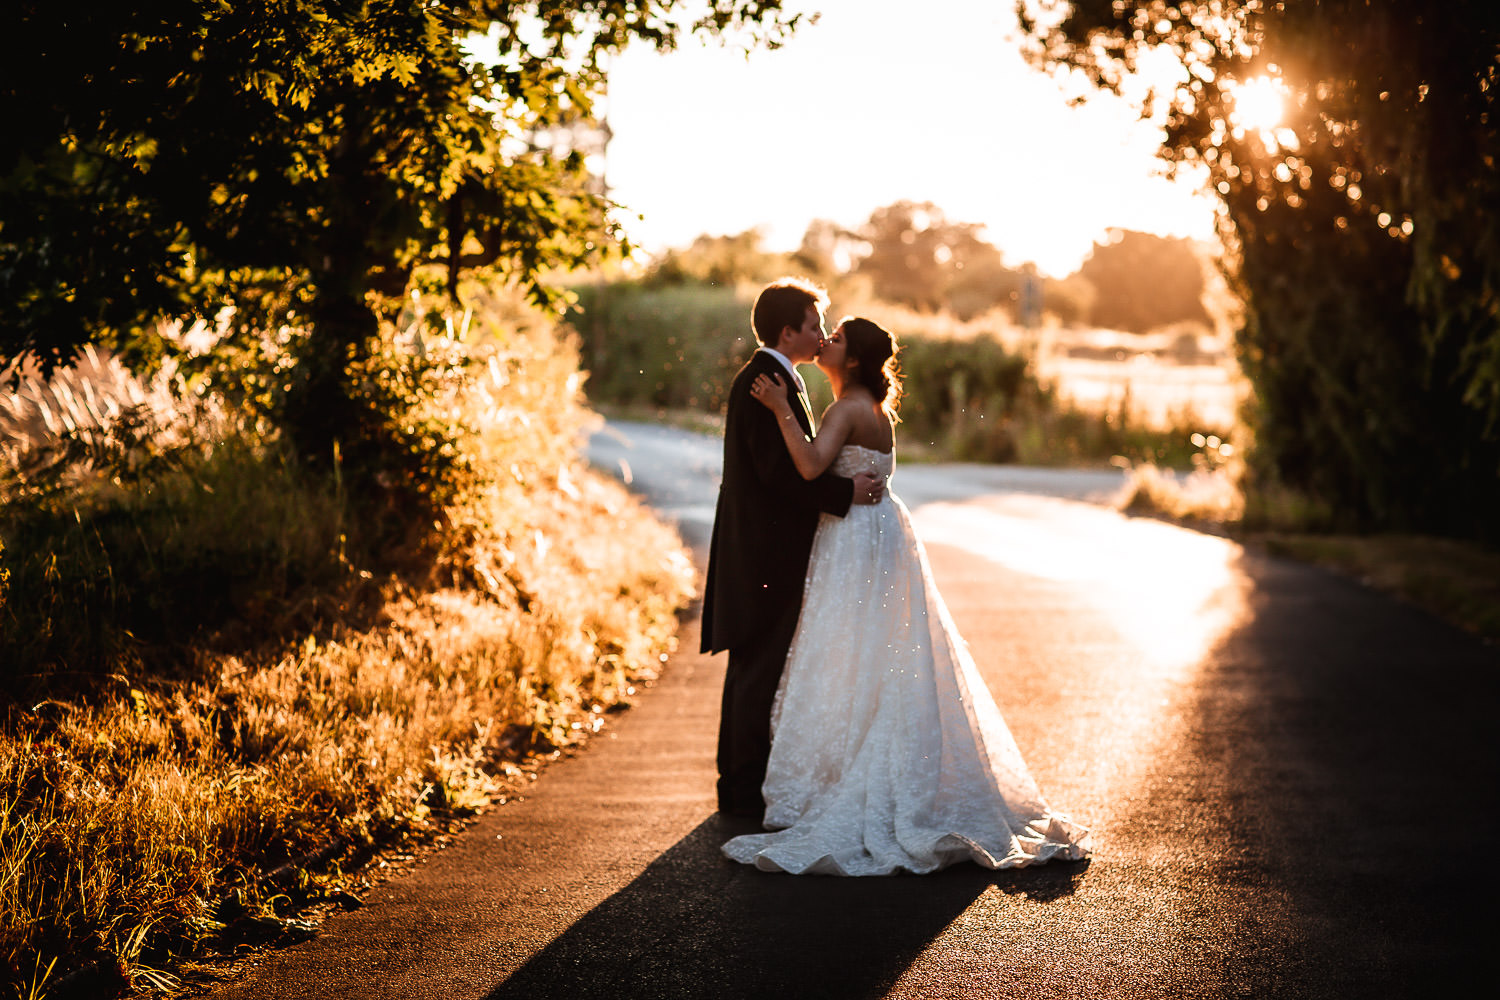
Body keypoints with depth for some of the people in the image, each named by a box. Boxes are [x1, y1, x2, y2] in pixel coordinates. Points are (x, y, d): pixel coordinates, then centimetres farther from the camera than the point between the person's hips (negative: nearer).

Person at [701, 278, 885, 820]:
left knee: (754, 669, 16)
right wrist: (846, 492, -20)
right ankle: (746, 789, 1)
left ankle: (741, 782, 25)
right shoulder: (764, 382, -17)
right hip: (768, 555, -11)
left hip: (767, 553, 11)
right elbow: (780, 470, -24)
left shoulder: (769, 378, 16)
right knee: (761, 670, -5)